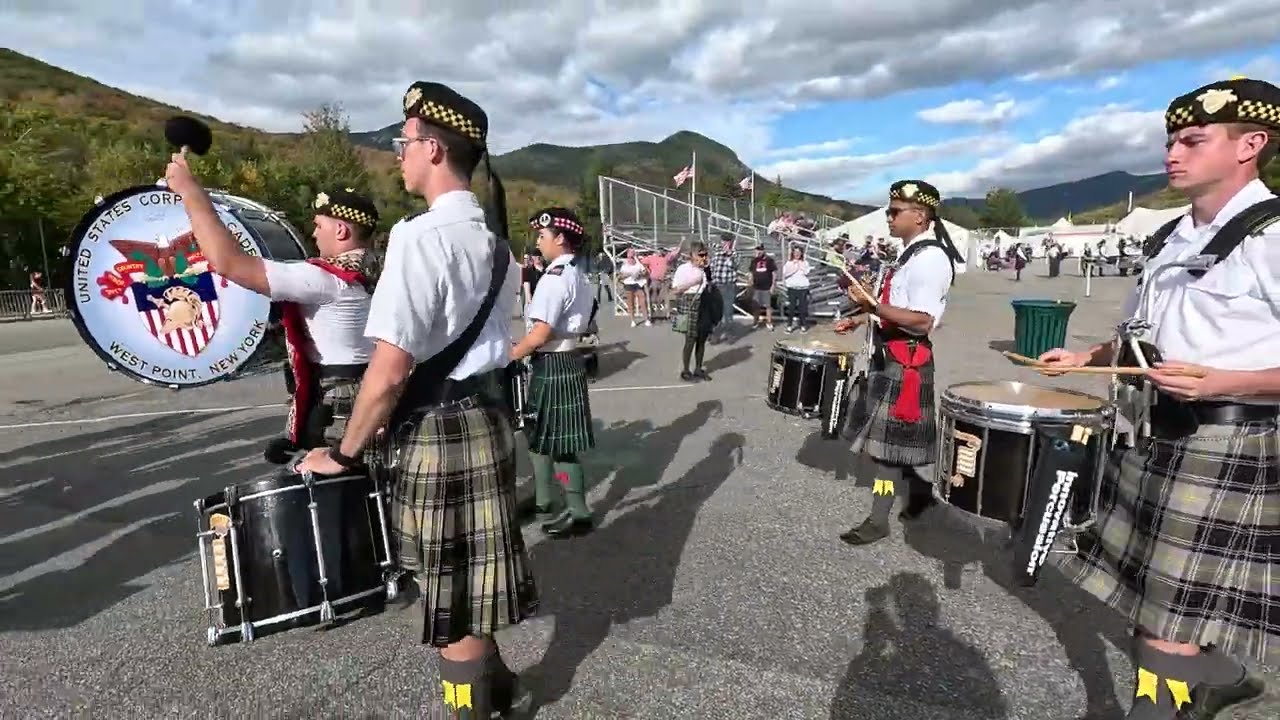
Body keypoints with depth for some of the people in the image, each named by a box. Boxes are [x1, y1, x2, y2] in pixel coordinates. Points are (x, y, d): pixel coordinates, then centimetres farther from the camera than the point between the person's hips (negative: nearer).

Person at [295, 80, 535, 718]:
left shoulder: (420, 235, -19)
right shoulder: (492, 236, 9)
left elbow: (391, 368, -22)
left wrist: (345, 452, -7)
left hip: (440, 428, -9)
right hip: (487, 414, 9)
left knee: (450, 590, 9)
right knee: (476, 569, 24)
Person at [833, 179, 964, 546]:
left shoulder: (929, 258, -19)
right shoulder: (913, 253, 13)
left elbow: (921, 321, -26)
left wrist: (871, 305, -29)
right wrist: (861, 319, 14)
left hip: (906, 362, -10)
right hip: (892, 357, 10)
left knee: (887, 439, -2)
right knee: (892, 438, 18)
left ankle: (878, 520, 10)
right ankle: (920, 488, 36)